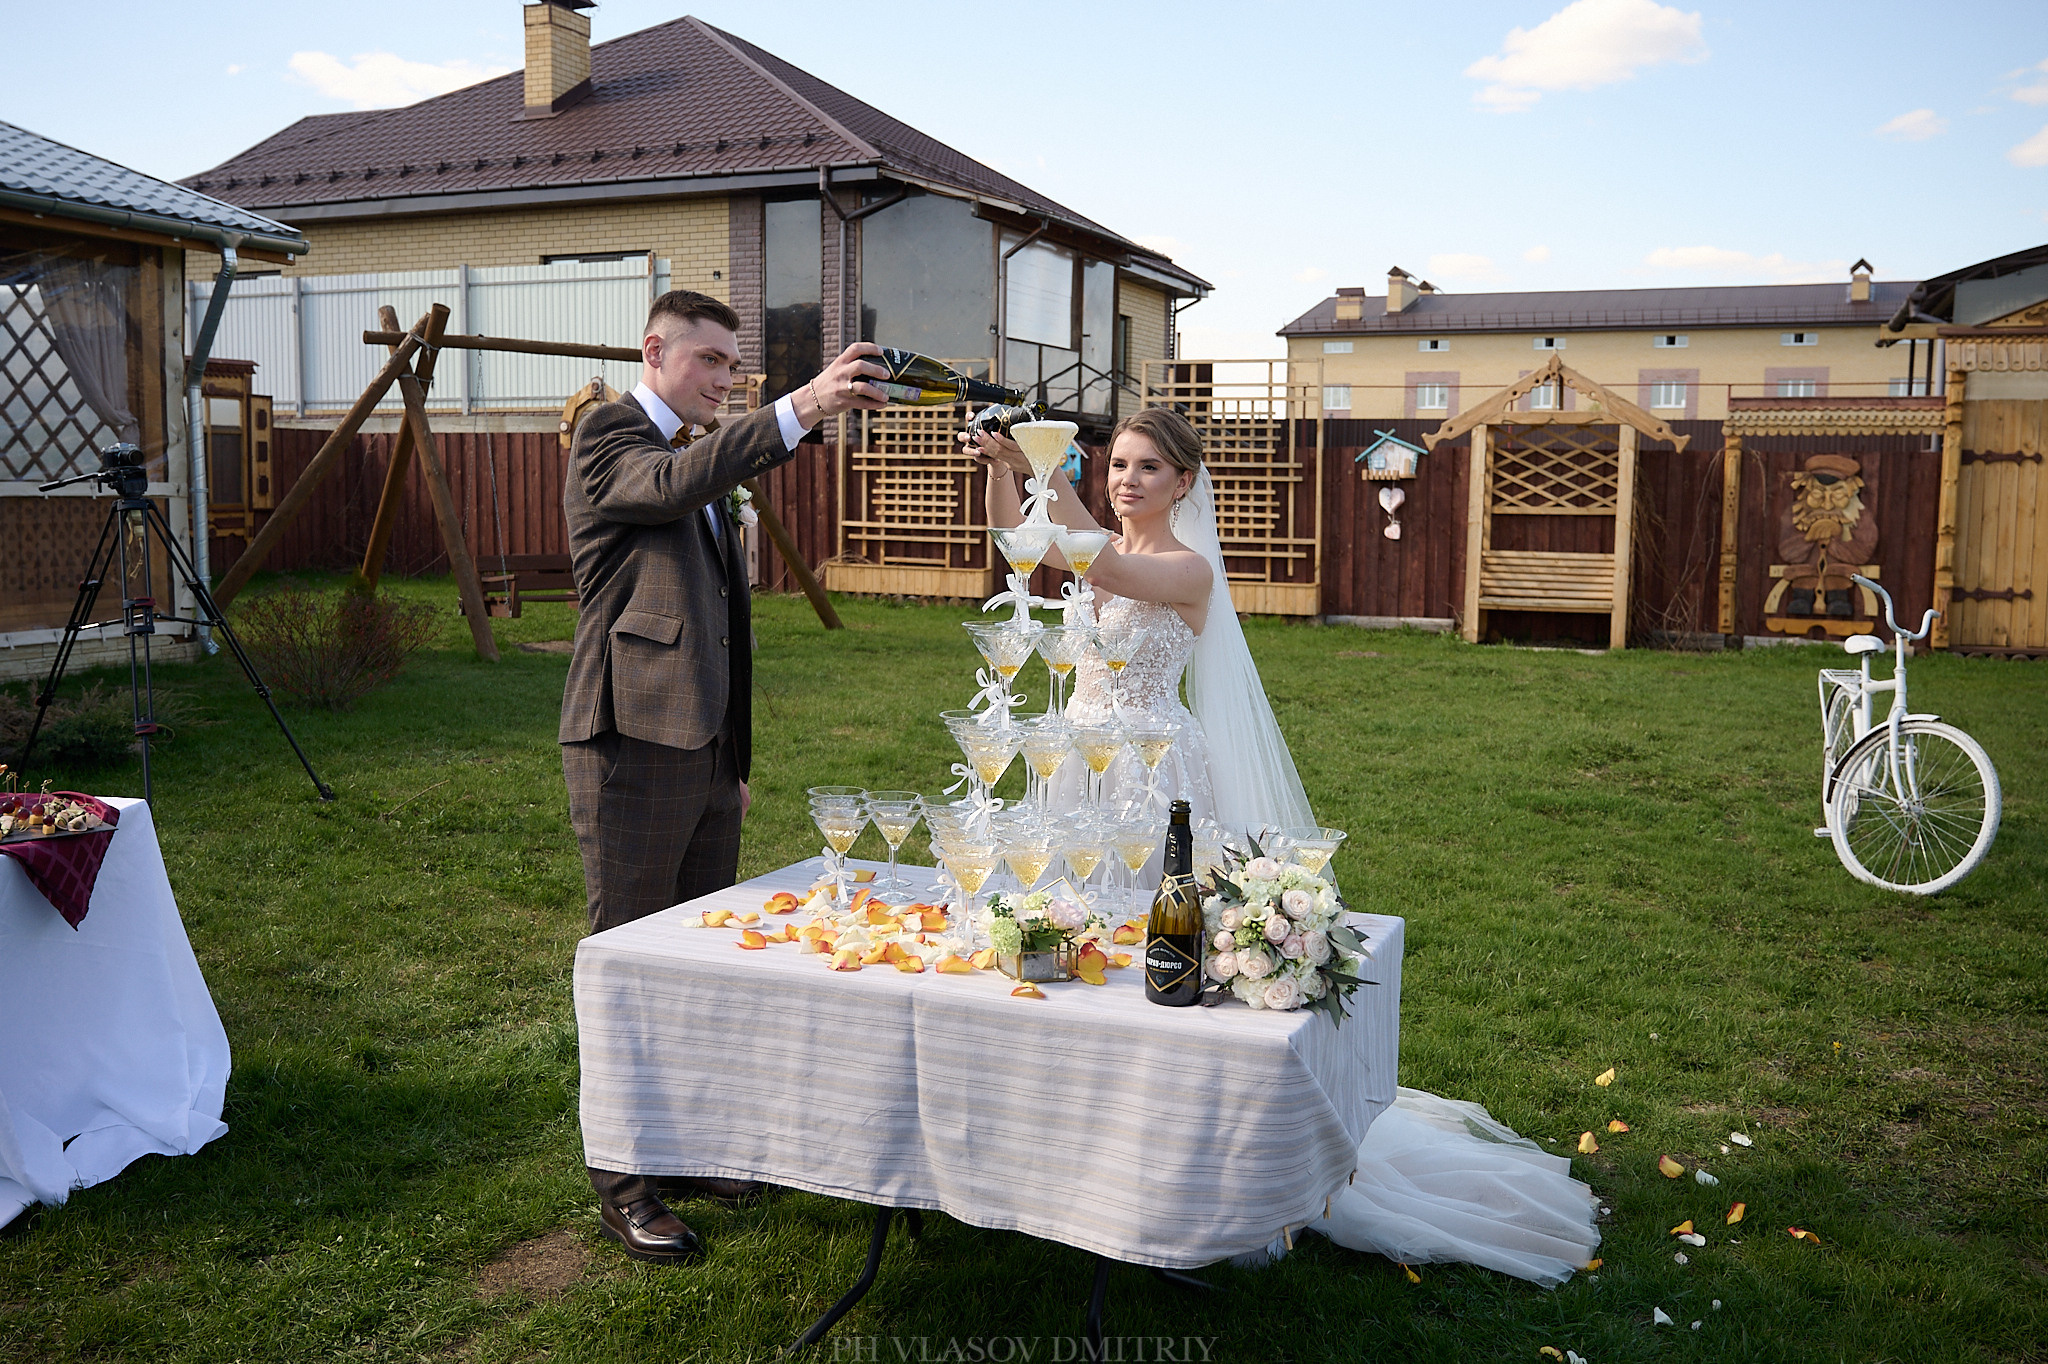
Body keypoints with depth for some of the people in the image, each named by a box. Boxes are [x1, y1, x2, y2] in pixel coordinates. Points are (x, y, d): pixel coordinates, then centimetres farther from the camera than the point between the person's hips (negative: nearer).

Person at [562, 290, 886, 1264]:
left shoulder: (702, 458, 21)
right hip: (634, 745, -9)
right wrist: (801, 408, -39)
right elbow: (676, 484, -31)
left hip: (704, 751, 9)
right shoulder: (609, 435, -5)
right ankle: (622, 1187, 12)